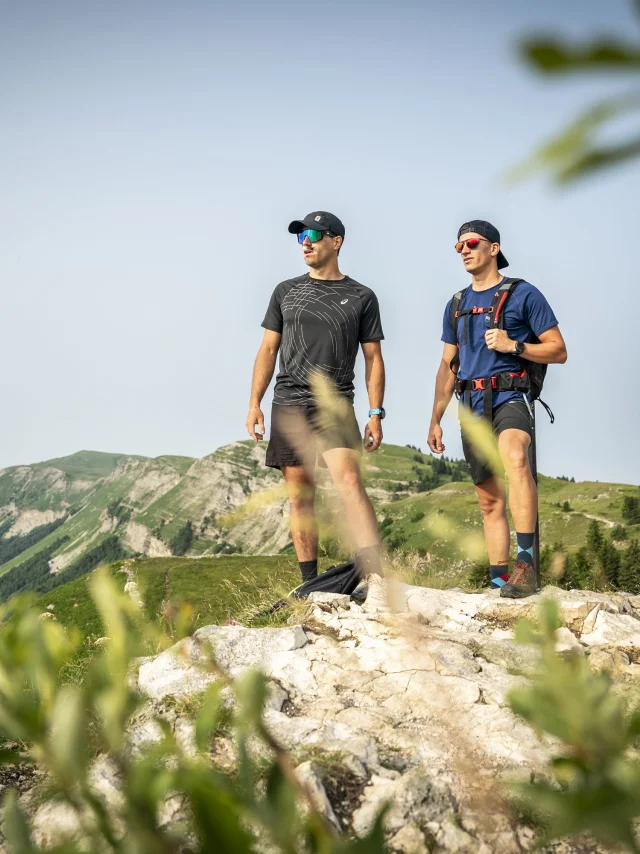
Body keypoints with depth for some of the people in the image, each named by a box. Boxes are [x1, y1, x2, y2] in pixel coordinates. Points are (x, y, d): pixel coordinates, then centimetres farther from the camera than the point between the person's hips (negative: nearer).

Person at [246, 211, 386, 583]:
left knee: (349, 480, -22)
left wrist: (376, 414, -2)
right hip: (289, 406, 3)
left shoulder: (361, 297, 7)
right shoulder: (286, 291, 13)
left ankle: (374, 572, -29)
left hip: (335, 406, -3)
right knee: (300, 498, 4)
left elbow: (373, 358, 6)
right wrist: (254, 404, 4)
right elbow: (268, 350, 13)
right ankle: (310, 582, 10)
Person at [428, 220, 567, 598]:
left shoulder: (524, 294, 2)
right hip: (472, 406, 6)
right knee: (491, 500, 7)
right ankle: (499, 582, 12)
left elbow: (558, 351, 0)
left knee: (513, 456, -36)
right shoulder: (457, 305, 18)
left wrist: (513, 345, -14)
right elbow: (447, 367, 22)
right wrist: (435, 419, 16)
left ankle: (526, 561, -38)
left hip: (510, 396, -6)